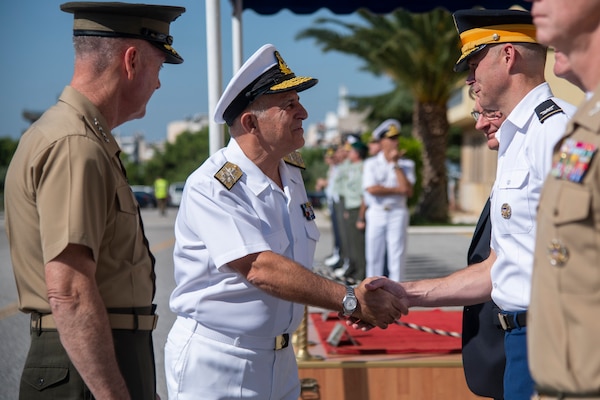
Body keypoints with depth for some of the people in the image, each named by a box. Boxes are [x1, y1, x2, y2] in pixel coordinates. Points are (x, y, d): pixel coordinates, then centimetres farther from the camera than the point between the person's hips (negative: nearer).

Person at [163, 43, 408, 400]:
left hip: (280, 362, 7)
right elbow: (260, 270, -27)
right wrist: (351, 301, -26)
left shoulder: (293, 173, 8)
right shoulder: (212, 187, -18)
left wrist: (354, 298, 3)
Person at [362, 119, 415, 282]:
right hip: (376, 213, 0)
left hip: (397, 213, 0)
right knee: (374, 256, 3)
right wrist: (398, 190, -8)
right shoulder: (371, 163, 6)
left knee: (397, 256, -2)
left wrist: (395, 164, -6)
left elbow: (408, 191, -8)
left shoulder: (406, 164, 7)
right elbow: (372, 189, -9)